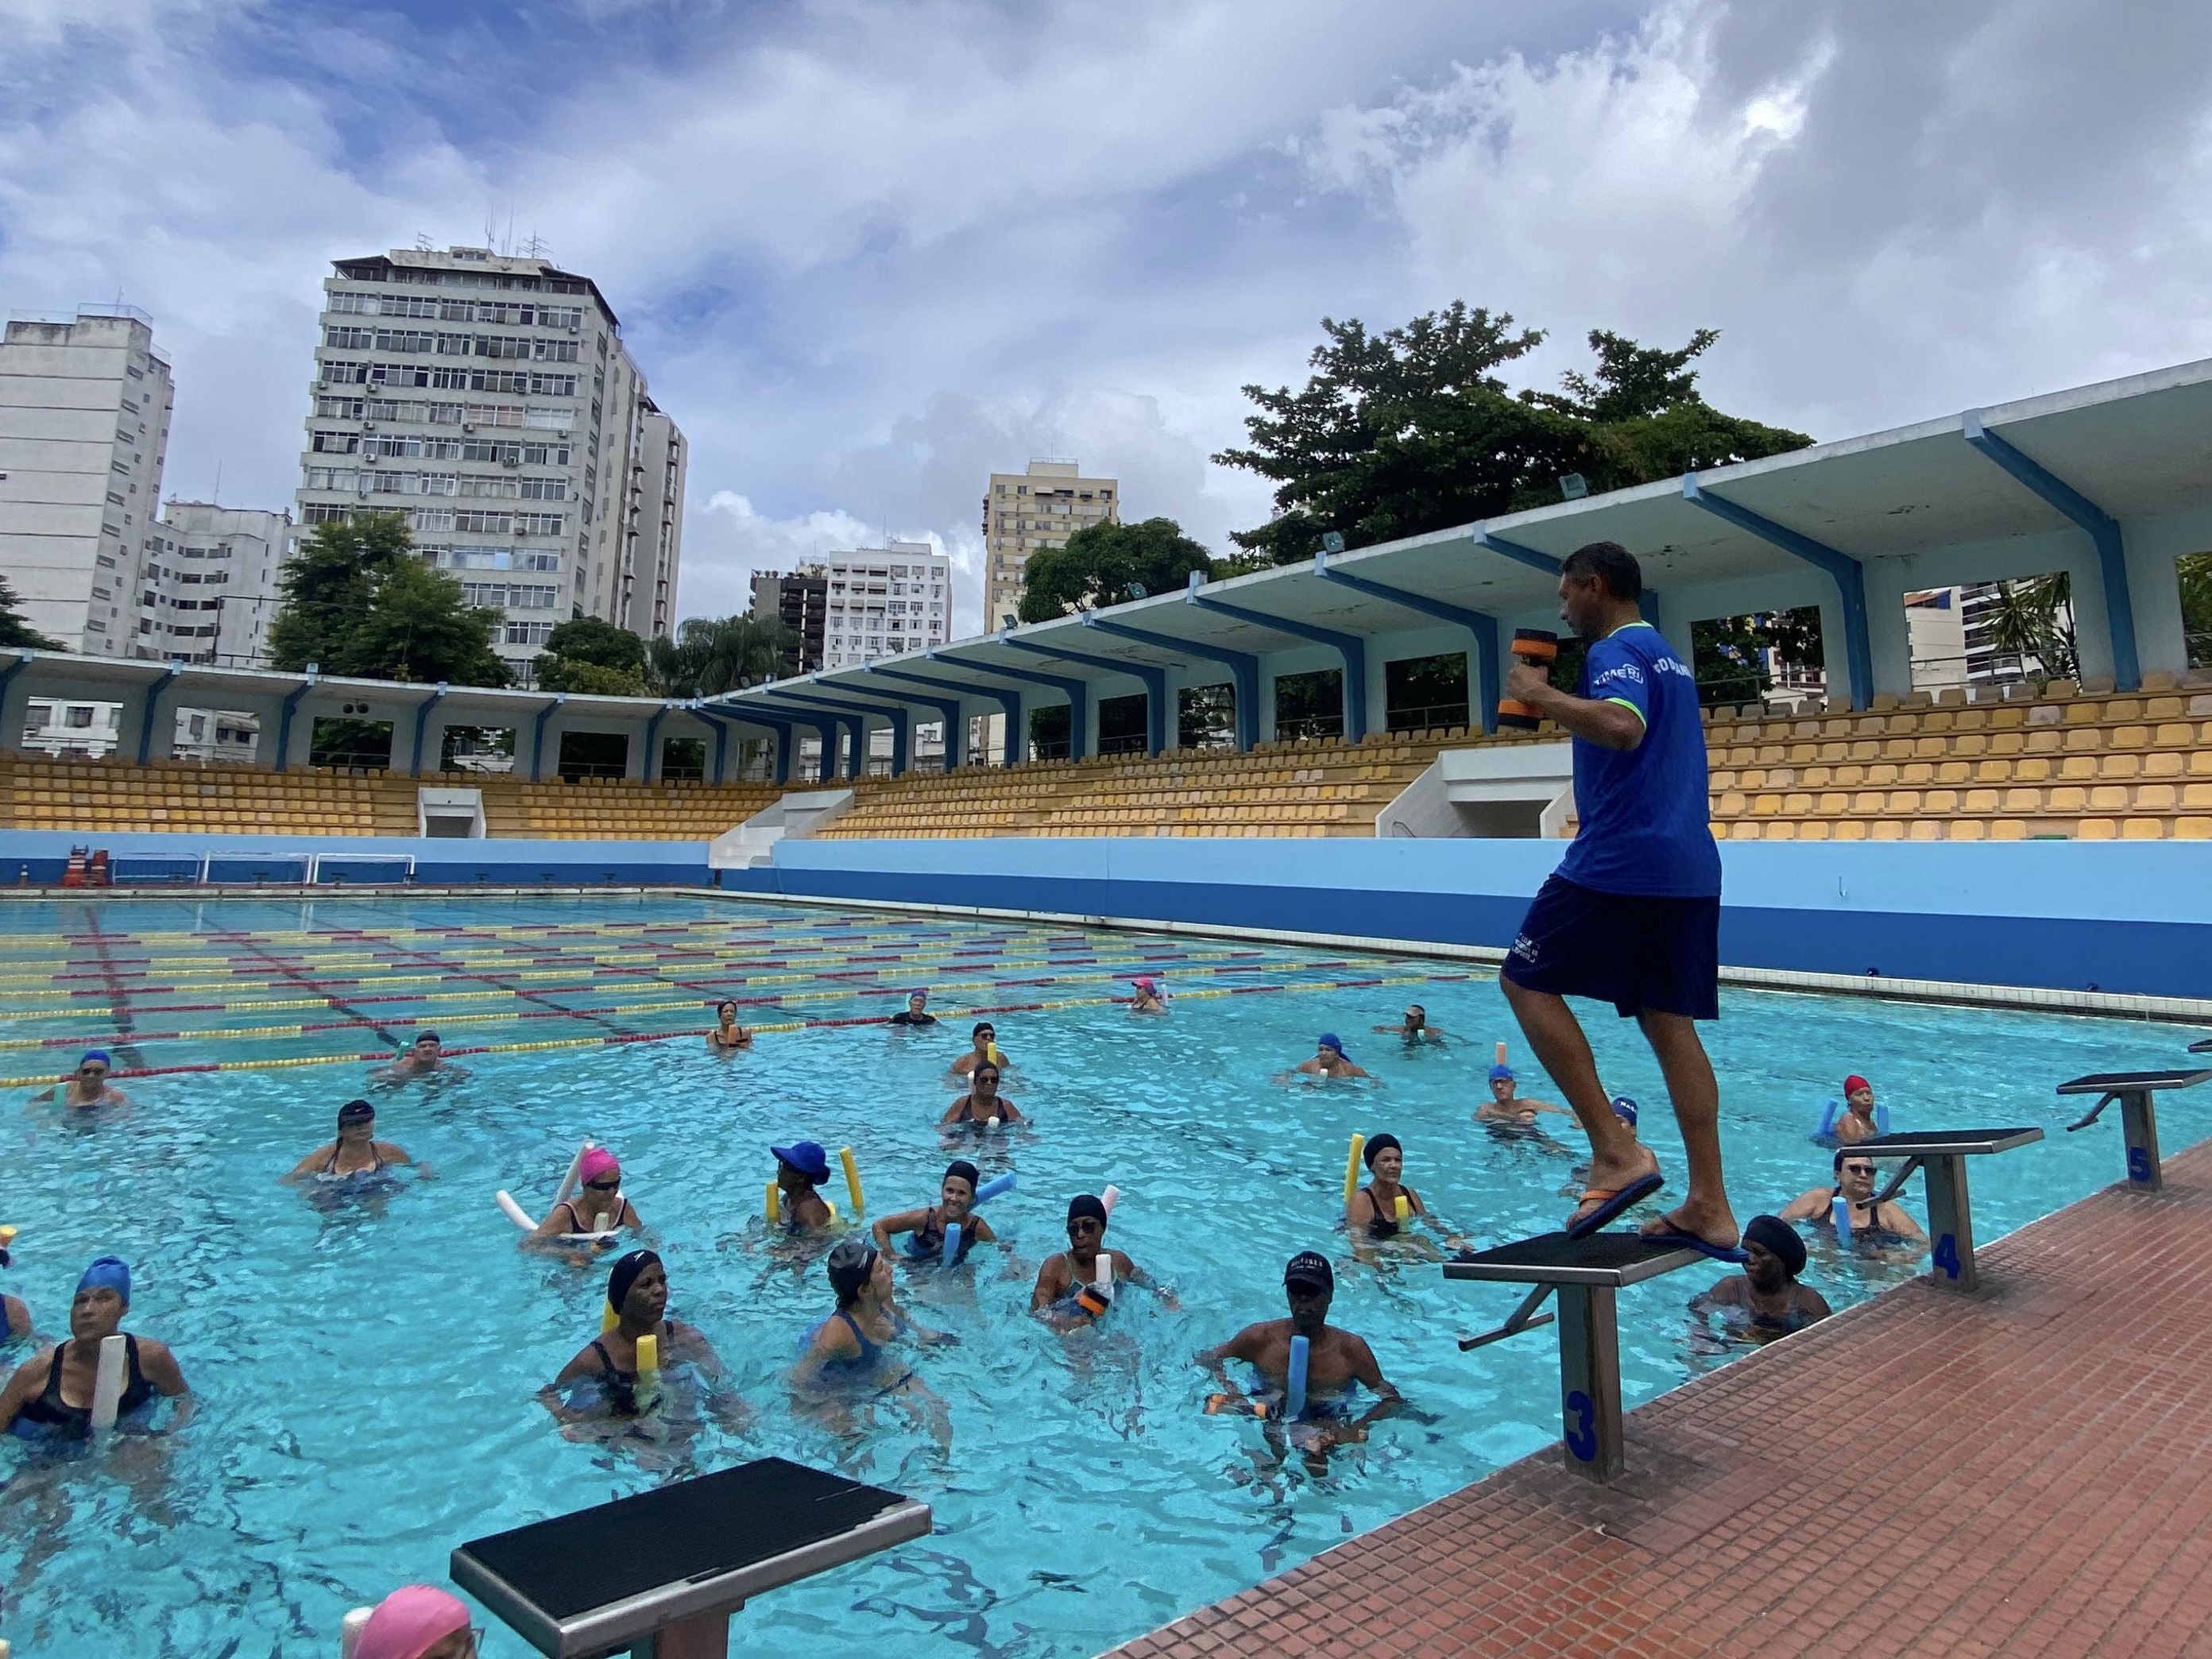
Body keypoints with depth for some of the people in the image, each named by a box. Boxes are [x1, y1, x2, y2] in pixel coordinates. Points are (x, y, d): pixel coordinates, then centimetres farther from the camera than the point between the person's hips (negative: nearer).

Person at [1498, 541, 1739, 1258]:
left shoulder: (1618, 649, -7)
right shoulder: (1669, 657, 23)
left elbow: (1622, 726, -27)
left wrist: (1541, 695, -14)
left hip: (1621, 860, -9)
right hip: (1689, 866, 9)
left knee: (1527, 982, 0)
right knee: (1669, 1021, 8)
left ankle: (1617, 1151, -6)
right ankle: (1710, 1208, 9)